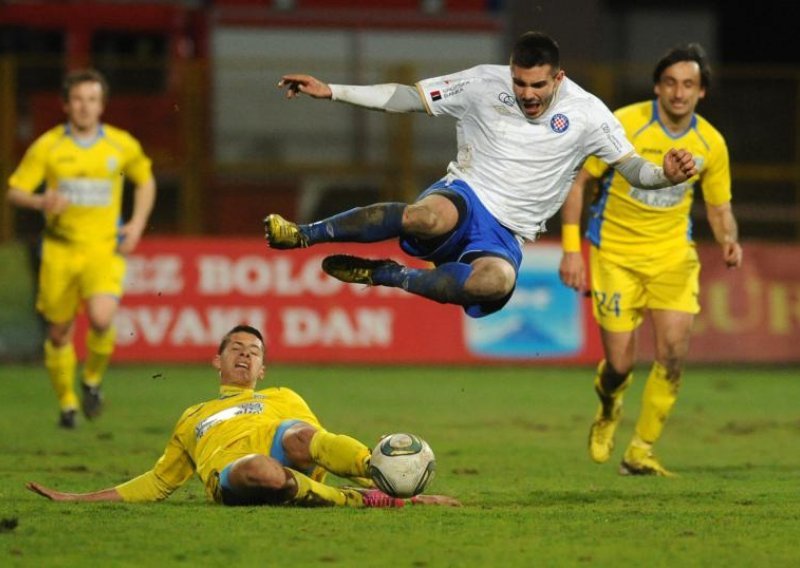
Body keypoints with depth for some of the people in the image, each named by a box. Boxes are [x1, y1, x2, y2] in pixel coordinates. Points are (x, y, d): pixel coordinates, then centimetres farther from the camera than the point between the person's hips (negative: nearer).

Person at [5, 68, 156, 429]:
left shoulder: (122, 145, 2)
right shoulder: (47, 146, -3)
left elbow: (145, 181, 19)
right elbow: (15, 191, -2)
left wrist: (137, 224, 5)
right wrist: (41, 202, -24)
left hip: (105, 249, -1)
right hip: (60, 249, 1)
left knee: (101, 319, -23)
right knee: (59, 332, 6)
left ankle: (93, 380, 5)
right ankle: (66, 402, 28)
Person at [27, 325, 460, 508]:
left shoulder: (283, 399, 36)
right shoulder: (193, 419, 38)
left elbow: (320, 443, 26)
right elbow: (156, 483, 41)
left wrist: (371, 472, 6)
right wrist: (78, 499, 34)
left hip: (285, 462, 1)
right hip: (229, 479, -1)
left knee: (297, 434, -36)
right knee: (258, 468, -40)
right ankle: (363, 500, -38)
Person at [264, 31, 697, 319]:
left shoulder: (586, 113, -1)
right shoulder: (484, 84, 0)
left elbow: (632, 168, 3)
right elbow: (407, 98, 7)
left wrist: (666, 174, -22)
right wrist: (330, 92, 2)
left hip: (505, 235, 1)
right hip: (464, 197, 0)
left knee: (497, 280, -40)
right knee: (428, 217, -42)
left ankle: (385, 275, -23)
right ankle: (302, 235, -35)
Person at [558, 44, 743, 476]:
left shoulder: (710, 144, -3)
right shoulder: (623, 125, -15)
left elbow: (719, 207, 9)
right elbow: (575, 179, -8)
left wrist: (729, 241, -14)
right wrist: (571, 249, -13)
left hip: (672, 253, 3)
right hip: (615, 253, -3)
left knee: (673, 352, -13)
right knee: (620, 363, -6)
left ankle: (640, 452, 2)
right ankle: (609, 410, 32)